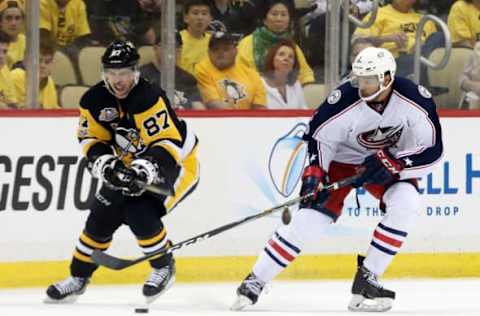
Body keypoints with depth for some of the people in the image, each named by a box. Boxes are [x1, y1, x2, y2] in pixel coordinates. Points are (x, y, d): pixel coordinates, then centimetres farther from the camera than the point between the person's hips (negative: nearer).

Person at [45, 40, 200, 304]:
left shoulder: (148, 99, -31)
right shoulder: (94, 100, -9)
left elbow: (168, 144, -34)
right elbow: (92, 139, -1)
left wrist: (145, 170, -47)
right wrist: (105, 163, -20)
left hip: (176, 162, -7)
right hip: (131, 165, 7)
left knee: (139, 213, -25)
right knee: (102, 215, 0)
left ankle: (164, 267, -2)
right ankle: (79, 277, 17)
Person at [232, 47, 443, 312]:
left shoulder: (414, 99, -26)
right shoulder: (345, 99, -28)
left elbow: (431, 150, -20)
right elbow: (319, 135, -13)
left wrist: (391, 163, -30)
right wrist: (313, 172, -24)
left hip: (390, 159, 2)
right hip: (341, 159, -2)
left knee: (406, 203, -26)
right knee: (311, 216, -14)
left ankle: (366, 279, -15)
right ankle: (255, 280, -3)